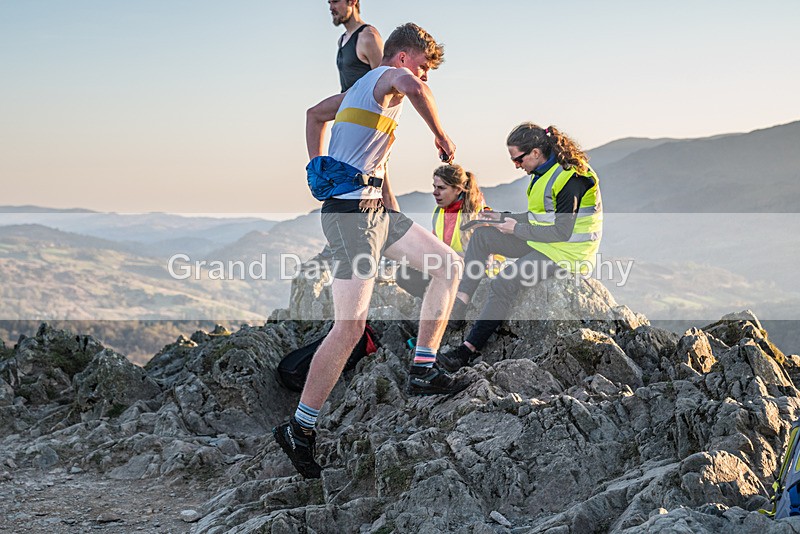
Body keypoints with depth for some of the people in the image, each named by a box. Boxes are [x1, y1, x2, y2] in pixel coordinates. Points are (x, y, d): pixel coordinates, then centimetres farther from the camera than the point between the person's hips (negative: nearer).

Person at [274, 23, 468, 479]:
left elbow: (316, 113, 38)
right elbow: (413, 88, -30)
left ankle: (424, 370, 6)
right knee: (351, 325, -14)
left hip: (374, 209, 11)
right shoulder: (386, 78, -5)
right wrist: (441, 134, -17)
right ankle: (299, 430, -9)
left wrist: (318, 169, 35)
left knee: (449, 264, 8)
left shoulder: (363, 88, 24)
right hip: (353, 209, -11)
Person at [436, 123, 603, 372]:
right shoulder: (544, 171, 8)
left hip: (566, 250, -10)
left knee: (503, 282, -26)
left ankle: (470, 348, -20)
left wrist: (517, 229, -16)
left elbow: (562, 232, -23)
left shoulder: (569, 180, -22)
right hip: (541, 242, 10)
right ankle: (455, 312, -5)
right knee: (481, 235, 3)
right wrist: (503, 218, 9)